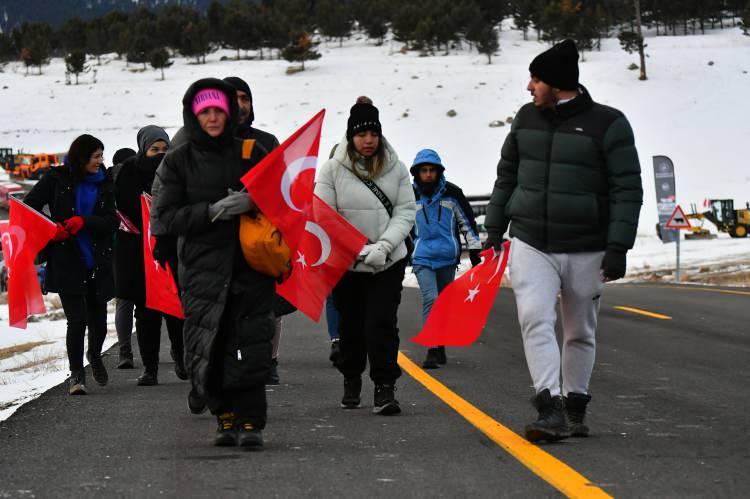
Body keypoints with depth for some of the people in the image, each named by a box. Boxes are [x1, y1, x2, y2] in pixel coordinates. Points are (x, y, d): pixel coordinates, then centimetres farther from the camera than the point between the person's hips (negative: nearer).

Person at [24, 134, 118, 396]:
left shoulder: (104, 184, 7)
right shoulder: (57, 179, -1)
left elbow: (112, 223, 0)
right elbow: (29, 206, 1)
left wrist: (83, 222, -16)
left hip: (98, 263, 3)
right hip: (67, 263, -3)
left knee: (98, 320, 10)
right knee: (77, 320, -10)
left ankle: (94, 355, 41)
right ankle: (76, 374, 3)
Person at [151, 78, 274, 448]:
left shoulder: (251, 154, 10)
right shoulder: (177, 163, 7)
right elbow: (163, 220, -1)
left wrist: (255, 202, -7)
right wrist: (213, 211, -13)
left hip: (250, 265, 0)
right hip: (202, 269, 0)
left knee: (250, 347, -10)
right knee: (207, 349, -4)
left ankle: (250, 421, -3)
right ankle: (225, 417, 12)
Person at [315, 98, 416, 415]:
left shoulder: (394, 167, -1)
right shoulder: (333, 169, -6)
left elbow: (406, 211, -2)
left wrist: (383, 246, -17)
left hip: (389, 263, 0)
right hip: (346, 264, 0)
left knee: (382, 323, -11)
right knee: (351, 324, 13)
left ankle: (385, 389, -9)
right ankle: (351, 381, 34)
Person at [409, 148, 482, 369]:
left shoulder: (452, 193, 0)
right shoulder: (411, 196, 0)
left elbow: (467, 221, 8)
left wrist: (474, 250, 6)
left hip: (448, 257, 2)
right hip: (422, 258, -2)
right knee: (430, 300, -17)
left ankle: (441, 346, 25)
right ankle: (432, 351, -20)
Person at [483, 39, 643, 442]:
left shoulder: (608, 124, -8)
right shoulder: (527, 118, 7)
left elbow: (627, 190, -8)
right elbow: (507, 177, 16)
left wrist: (618, 249, -14)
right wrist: (494, 231, 14)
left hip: (586, 251, -2)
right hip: (530, 246, 2)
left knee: (580, 332, 11)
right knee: (535, 319, -17)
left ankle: (575, 406, 27)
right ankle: (550, 410, -23)